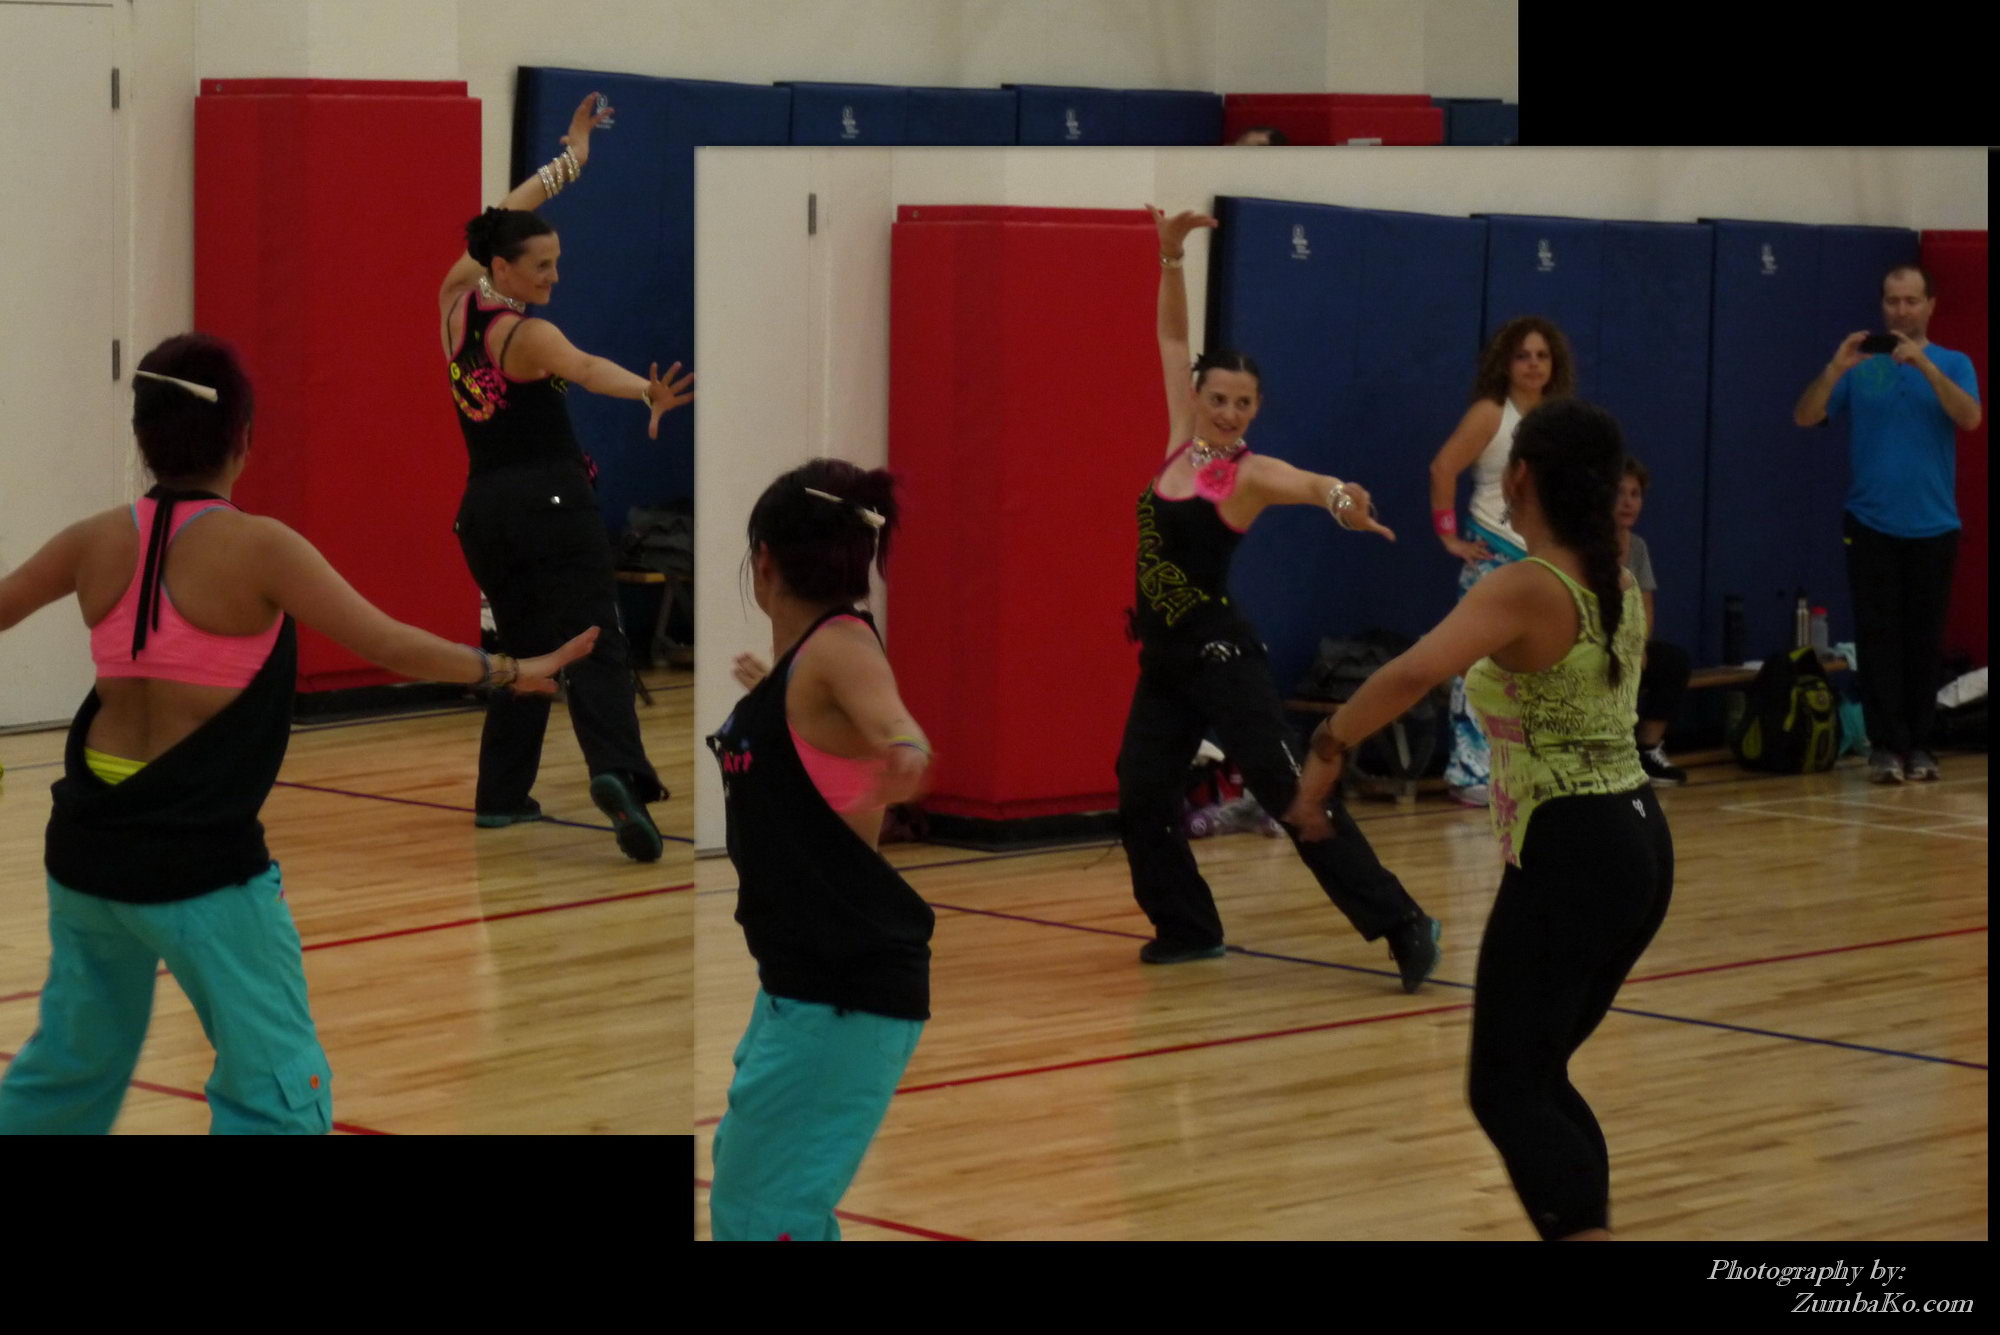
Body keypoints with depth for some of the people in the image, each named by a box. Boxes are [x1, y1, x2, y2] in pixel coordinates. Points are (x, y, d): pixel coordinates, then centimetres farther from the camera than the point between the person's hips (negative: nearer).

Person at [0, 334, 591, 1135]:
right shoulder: (256, 548, -14)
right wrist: (513, 672, -2)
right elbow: (391, 647, -14)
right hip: (199, 859, -6)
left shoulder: (96, 542, 2)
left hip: (86, 845, 6)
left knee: (72, 1064, 23)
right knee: (278, 1096, 1)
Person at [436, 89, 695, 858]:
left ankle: (501, 793, 16)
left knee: (523, 649, 19)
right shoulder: (526, 335, -14)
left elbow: (505, 223, 21)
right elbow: (584, 368, -35)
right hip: (550, 502, -7)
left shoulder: (456, 302, 7)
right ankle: (616, 771, -34)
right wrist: (648, 395, -53)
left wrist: (570, 158, 28)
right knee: (593, 646, -14)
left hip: (483, 508, 7)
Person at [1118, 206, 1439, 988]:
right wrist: (1170, 255, 1)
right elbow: (1172, 338, 10)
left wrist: (1337, 496, -58)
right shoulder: (1182, 443, 6)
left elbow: (1301, 480, -35)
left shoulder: (1248, 474, -11)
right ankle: (1188, 930, 23)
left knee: (1295, 794, -10)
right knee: (1139, 798, 7)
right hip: (1163, 659, 7)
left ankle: (1403, 926, -8)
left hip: (1219, 656, -7)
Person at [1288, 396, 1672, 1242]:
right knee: (1539, 1073, 21)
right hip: (1638, 841, 8)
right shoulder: (1620, 586, 9)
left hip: (1568, 854, -8)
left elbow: (1411, 674, -32)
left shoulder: (1525, 589, -15)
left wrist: (1326, 752, -22)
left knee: (1505, 1091, -6)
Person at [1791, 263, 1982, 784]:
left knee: (1925, 640, 3)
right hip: (1871, 525, 0)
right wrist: (1834, 369, -20)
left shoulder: (1952, 365, 6)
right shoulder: (1860, 368, 6)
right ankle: (1885, 745, -4)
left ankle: (1919, 744, 10)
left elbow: (1969, 418, -13)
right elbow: (1805, 416, -3)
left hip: (1933, 526, 0)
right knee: (1878, 638, -4)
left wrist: (1924, 364, -24)